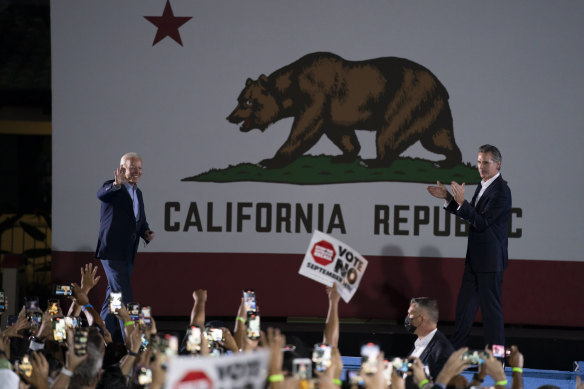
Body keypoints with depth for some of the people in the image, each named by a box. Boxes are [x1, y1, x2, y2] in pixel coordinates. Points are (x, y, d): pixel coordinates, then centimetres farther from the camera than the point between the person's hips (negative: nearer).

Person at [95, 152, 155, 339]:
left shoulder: (138, 193, 17)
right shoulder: (112, 188, -7)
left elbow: (141, 220, 24)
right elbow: (102, 194, -32)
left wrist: (146, 233, 1)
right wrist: (116, 185, -52)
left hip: (128, 254, 8)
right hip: (112, 251, -8)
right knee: (124, 297, -12)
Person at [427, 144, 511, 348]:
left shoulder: (501, 191, -17)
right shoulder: (483, 186, 13)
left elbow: (482, 222, -22)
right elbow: (469, 215, 19)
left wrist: (462, 202, -27)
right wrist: (448, 198, 8)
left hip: (490, 259, -10)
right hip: (475, 258, 10)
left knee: (491, 306, -3)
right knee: (465, 302, 15)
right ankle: (455, 349, 24)